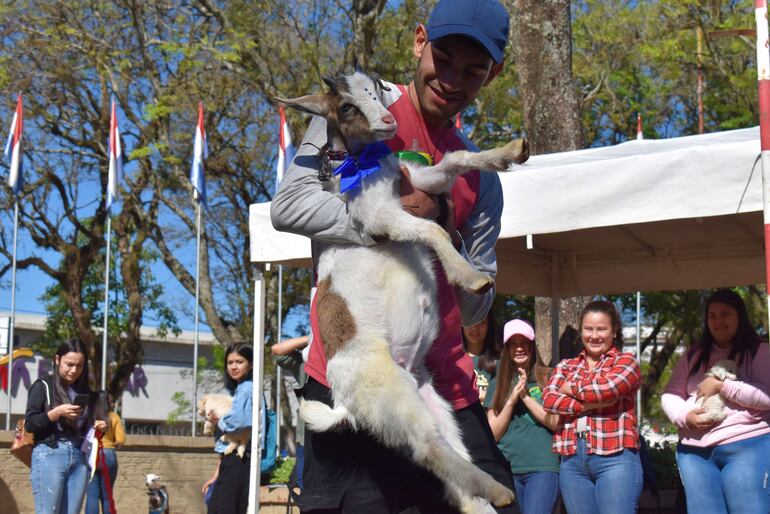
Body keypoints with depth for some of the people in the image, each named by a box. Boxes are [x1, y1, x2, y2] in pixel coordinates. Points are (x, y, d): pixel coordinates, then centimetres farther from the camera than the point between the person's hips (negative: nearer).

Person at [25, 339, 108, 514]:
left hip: (80, 457, 5)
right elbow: (29, 424, -4)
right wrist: (56, 412, -15)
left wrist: (99, 426, 2)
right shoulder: (43, 386, 3)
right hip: (49, 455, -5)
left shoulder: (86, 392, 16)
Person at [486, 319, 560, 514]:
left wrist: (526, 396, -8)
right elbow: (493, 434, 7)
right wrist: (511, 401, -6)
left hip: (542, 468, -3)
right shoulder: (497, 384, 12)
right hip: (507, 468, 3)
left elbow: (555, 423, -1)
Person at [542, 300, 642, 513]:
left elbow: (606, 388, -12)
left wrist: (570, 388, 4)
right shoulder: (566, 367, 19)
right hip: (571, 461, 4)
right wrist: (591, 404, -11)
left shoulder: (626, 361, 7)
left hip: (615, 458, -4)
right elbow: (549, 400, 1)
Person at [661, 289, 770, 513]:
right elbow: (670, 395, 15)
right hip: (694, 451, 4)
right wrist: (684, 416, -6)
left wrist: (722, 386, -13)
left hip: (747, 447, -4)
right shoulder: (693, 356, 18)